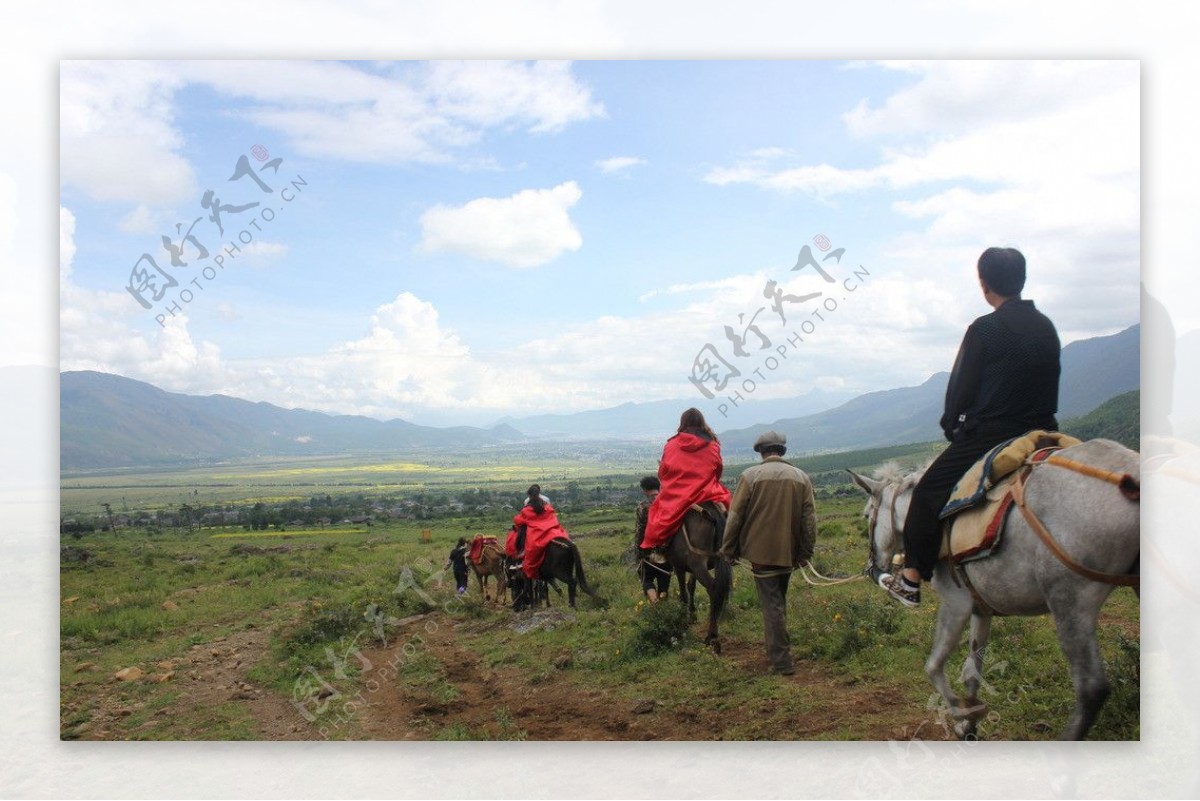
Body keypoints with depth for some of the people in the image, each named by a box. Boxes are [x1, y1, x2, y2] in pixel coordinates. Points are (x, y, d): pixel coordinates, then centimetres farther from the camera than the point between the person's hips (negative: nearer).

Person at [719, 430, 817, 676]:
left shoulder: (750, 476, -7)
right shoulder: (802, 477, 4)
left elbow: (735, 516, -7)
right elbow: (809, 520, 4)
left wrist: (729, 550, 2)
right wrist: (805, 552, 11)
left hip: (761, 551, -4)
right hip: (789, 552, 4)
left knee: (771, 604, 0)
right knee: (779, 601, 20)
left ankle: (782, 662, -1)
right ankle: (777, 650, 31)